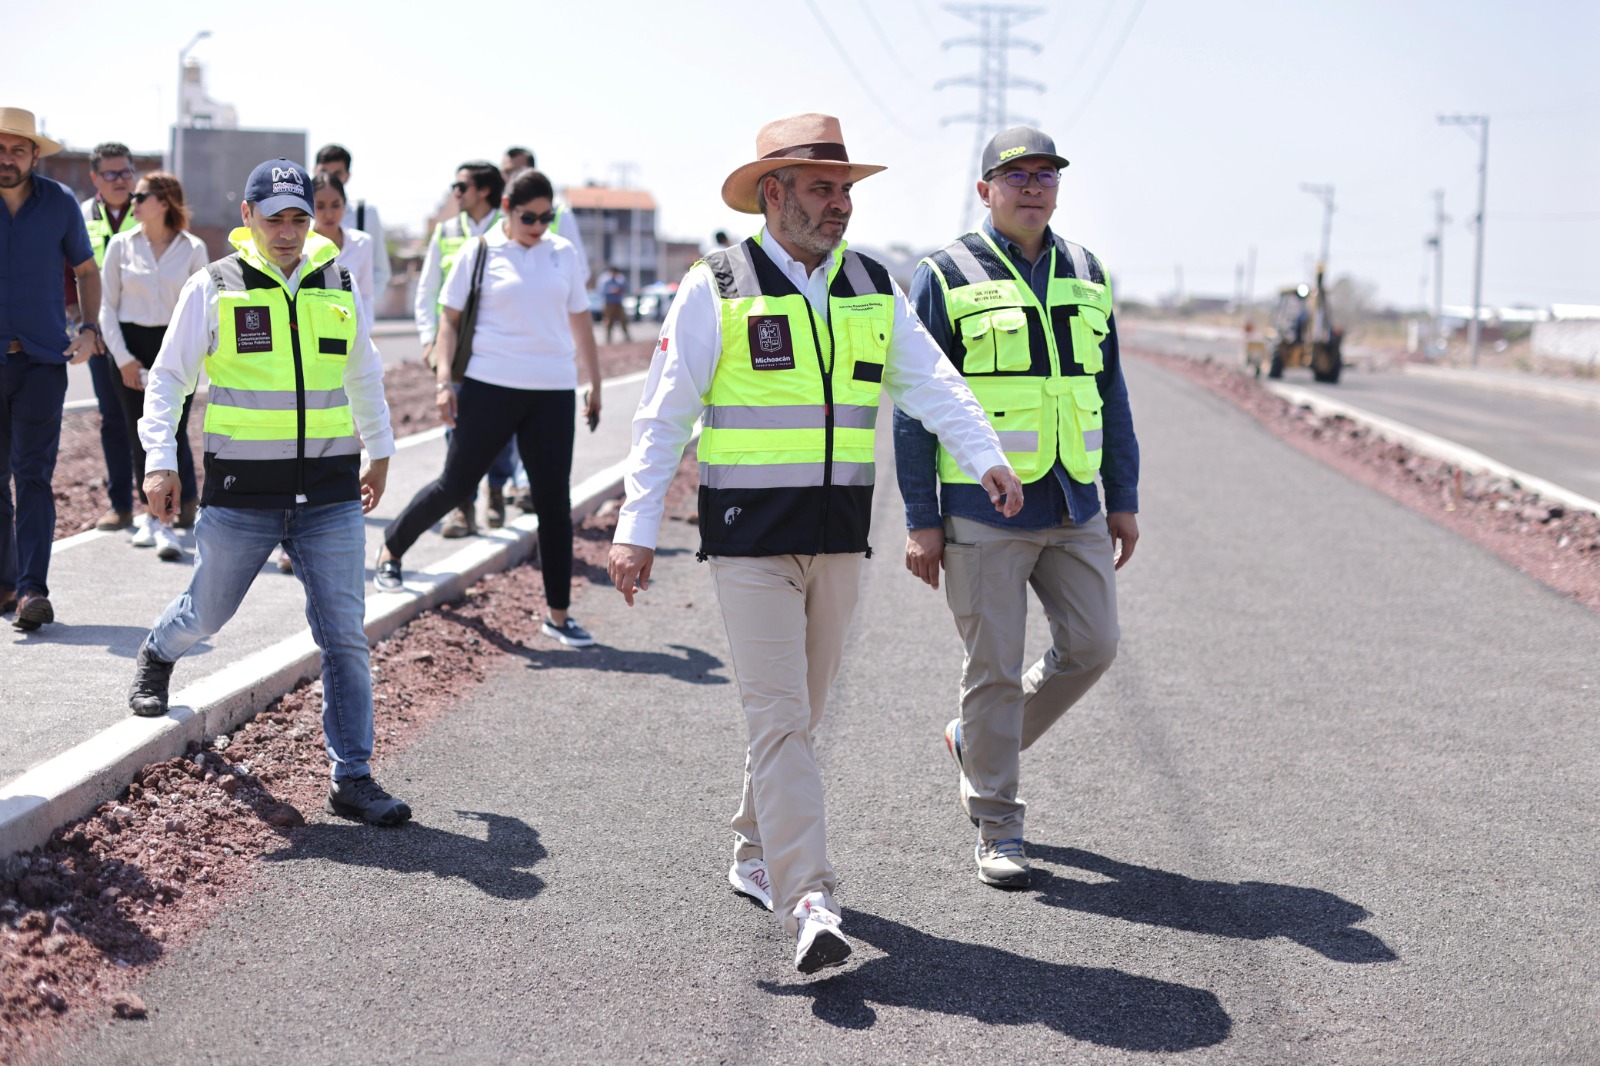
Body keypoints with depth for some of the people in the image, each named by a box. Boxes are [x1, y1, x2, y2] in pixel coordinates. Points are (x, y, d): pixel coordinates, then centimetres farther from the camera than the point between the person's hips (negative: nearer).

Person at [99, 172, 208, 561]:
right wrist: (123, 358, -3)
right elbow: (107, 305, 5)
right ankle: (149, 516, 19)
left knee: (172, 435, -9)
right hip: (130, 346, 2)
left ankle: (168, 524, -10)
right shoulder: (122, 245, 3)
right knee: (140, 437, 5)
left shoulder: (193, 248, 0)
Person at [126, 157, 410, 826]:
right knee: (206, 614, 14)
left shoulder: (340, 286, 8)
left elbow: (363, 375, 22)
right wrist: (159, 459, -6)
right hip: (240, 494, -2)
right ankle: (158, 655, 50)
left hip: (331, 494, 2)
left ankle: (352, 779, 4)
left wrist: (379, 451, 28)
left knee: (345, 637, -3)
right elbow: (168, 377, 3)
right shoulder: (214, 288, -1)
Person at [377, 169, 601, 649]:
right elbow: (450, 321, 2)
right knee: (455, 484, 3)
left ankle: (558, 614, 8)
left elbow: (580, 322, 16)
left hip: (553, 392, 3)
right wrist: (445, 381, -7)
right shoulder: (478, 254, 0)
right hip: (491, 387, -3)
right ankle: (391, 547, 30)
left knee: (554, 501, 2)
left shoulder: (563, 254, 9)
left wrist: (595, 384, 14)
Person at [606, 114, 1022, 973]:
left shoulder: (875, 290, 9)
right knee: (778, 718, -9)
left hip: (840, 536, 5)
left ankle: (755, 856, 33)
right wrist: (637, 529, -10)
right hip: (749, 537, -5)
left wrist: (988, 460, -18)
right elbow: (664, 414, -4)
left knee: (801, 712, 14)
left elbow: (932, 385, -1)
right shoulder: (716, 289, -3)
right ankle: (809, 905, -14)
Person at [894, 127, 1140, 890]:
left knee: (1091, 646, 4)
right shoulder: (946, 276, -3)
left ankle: (976, 742, 26)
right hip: (981, 509, -5)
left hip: (1073, 508, 5)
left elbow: (1110, 394, 16)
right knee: (994, 668, -1)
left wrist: (1124, 500, 11)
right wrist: (921, 520, -9)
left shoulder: (1086, 275, 12)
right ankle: (997, 829, 12)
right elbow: (915, 405, -4)